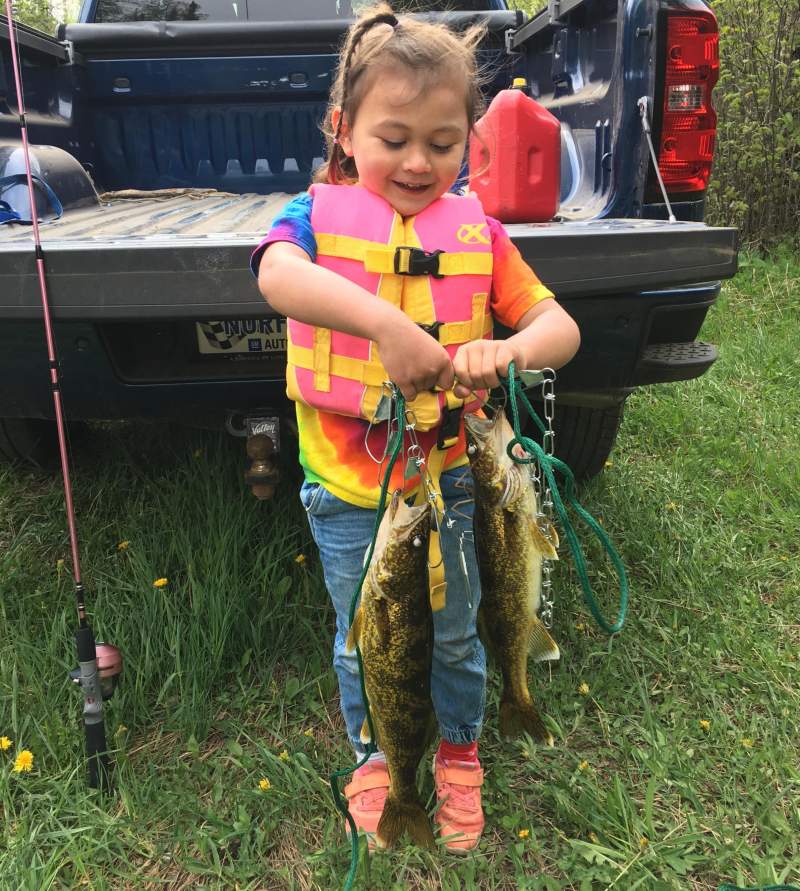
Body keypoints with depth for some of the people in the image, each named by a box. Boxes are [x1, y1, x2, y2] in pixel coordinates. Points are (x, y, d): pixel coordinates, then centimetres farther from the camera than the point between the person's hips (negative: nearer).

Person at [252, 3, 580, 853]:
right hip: (344, 489, -1)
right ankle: (375, 758, 47)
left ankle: (458, 755, 48)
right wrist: (387, 326, -44)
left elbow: (559, 326, -4)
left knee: (454, 636, 18)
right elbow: (278, 274, -30)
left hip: (447, 477, 2)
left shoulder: (476, 231, -1)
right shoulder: (317, 213, -7)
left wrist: (509, 350, -26)